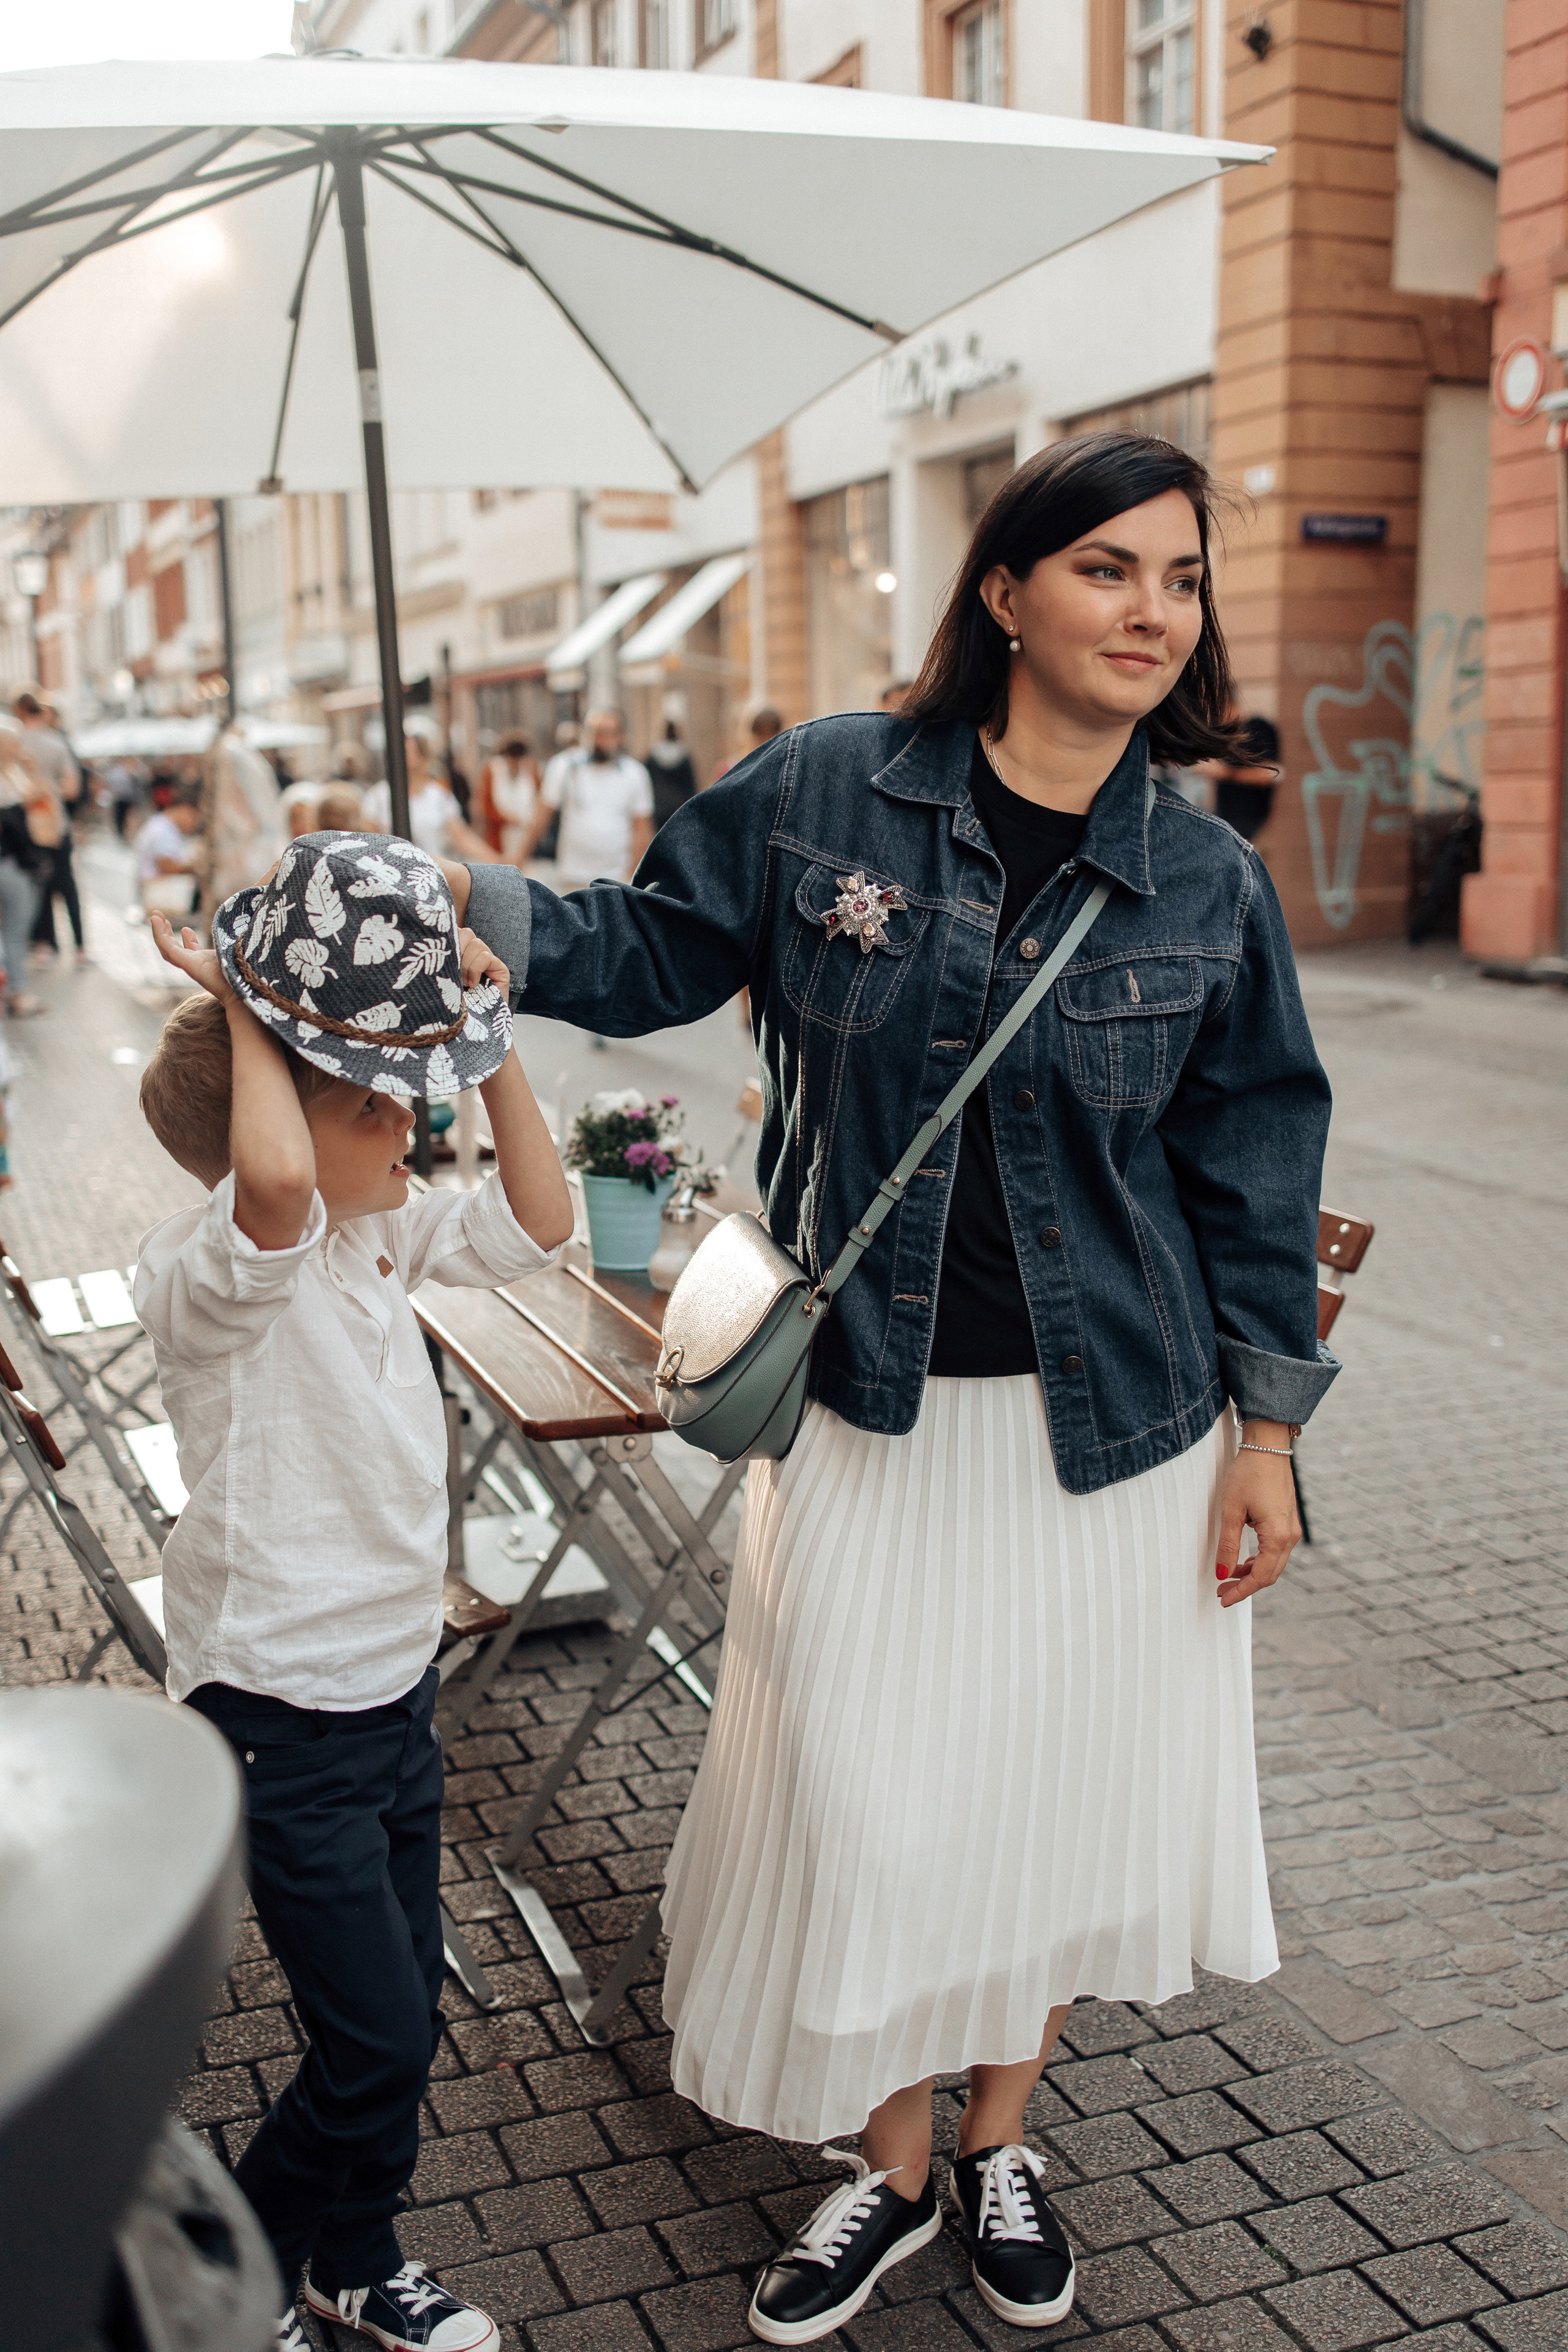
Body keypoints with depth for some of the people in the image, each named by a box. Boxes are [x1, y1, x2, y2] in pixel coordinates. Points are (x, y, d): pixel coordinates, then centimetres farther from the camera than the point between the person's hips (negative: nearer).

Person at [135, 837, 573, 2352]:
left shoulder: (385, 1231, 1)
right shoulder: (210, 1270, -25)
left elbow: (538, 1219, 4)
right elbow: (273, 1177, -47)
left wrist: (483, 1040, -5)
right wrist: (243, 1012, -31)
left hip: (396, 1684, 8)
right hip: (283, 1717, -8)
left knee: (402, 2018, 19)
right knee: (373, 2041, 2)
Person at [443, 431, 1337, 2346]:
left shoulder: (1207, 884, -2)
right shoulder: (823, 792, -5)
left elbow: (1253, 1169, 3)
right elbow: (649, 951, 3)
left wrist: (1264, 1434, 3)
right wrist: (461, 907, -14)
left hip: (1116, 1429, 1)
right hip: (875, 1415, -1)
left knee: (1061, 1785, 14)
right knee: (863, 1803, 6)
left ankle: (1002, 2139, 42)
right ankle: (889, 2168, 34)